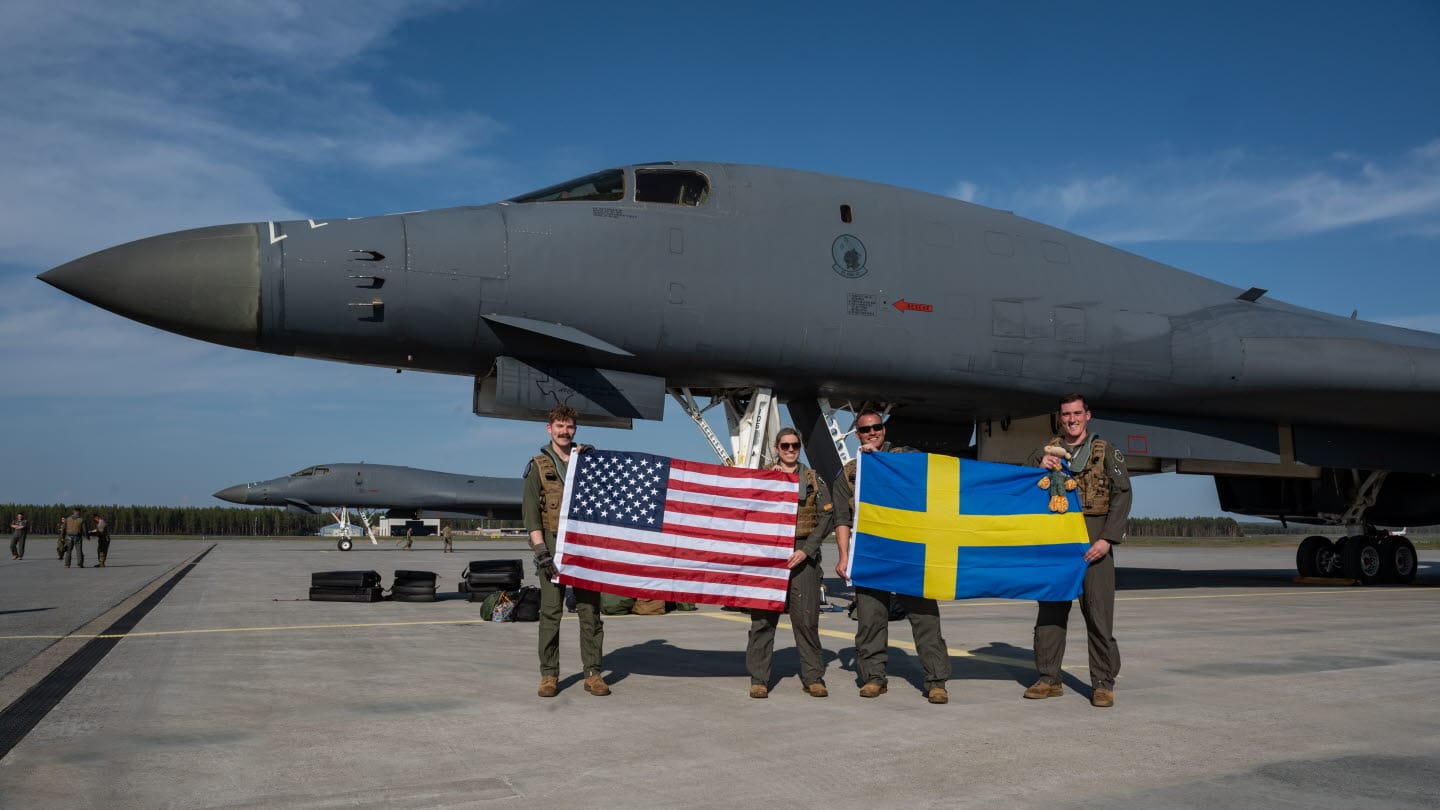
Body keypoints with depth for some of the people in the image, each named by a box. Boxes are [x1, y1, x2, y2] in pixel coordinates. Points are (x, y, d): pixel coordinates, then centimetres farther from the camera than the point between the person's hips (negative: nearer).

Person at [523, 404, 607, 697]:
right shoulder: (538, 465, 7)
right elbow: (530, 511, 0)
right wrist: (540, 550, -11)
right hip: (552, 543, -2)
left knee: (589, 609, 1)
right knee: (551, 611, -1)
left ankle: (593, 673, 6)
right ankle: (549, 675, 7)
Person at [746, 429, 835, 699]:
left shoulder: (813, 479, 10)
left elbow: (827, 517, 3)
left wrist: (806, 550, -7)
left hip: (803, 555, 0)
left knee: (806, 618, -2)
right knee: (763, 618, -1)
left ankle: (813, 678, 7)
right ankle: (759, 679, 5)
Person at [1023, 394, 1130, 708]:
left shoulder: (1106, 451, 5)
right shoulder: (1046, 451, 12)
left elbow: (1122, 495, -3)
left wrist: (1108, 539, -13)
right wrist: (1040, 469, -8)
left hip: (1093, 539, -3)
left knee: (1098, 612, -4)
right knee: (1050, 609, 6)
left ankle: (1103, 684, 4)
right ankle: (1049, 679, 14)